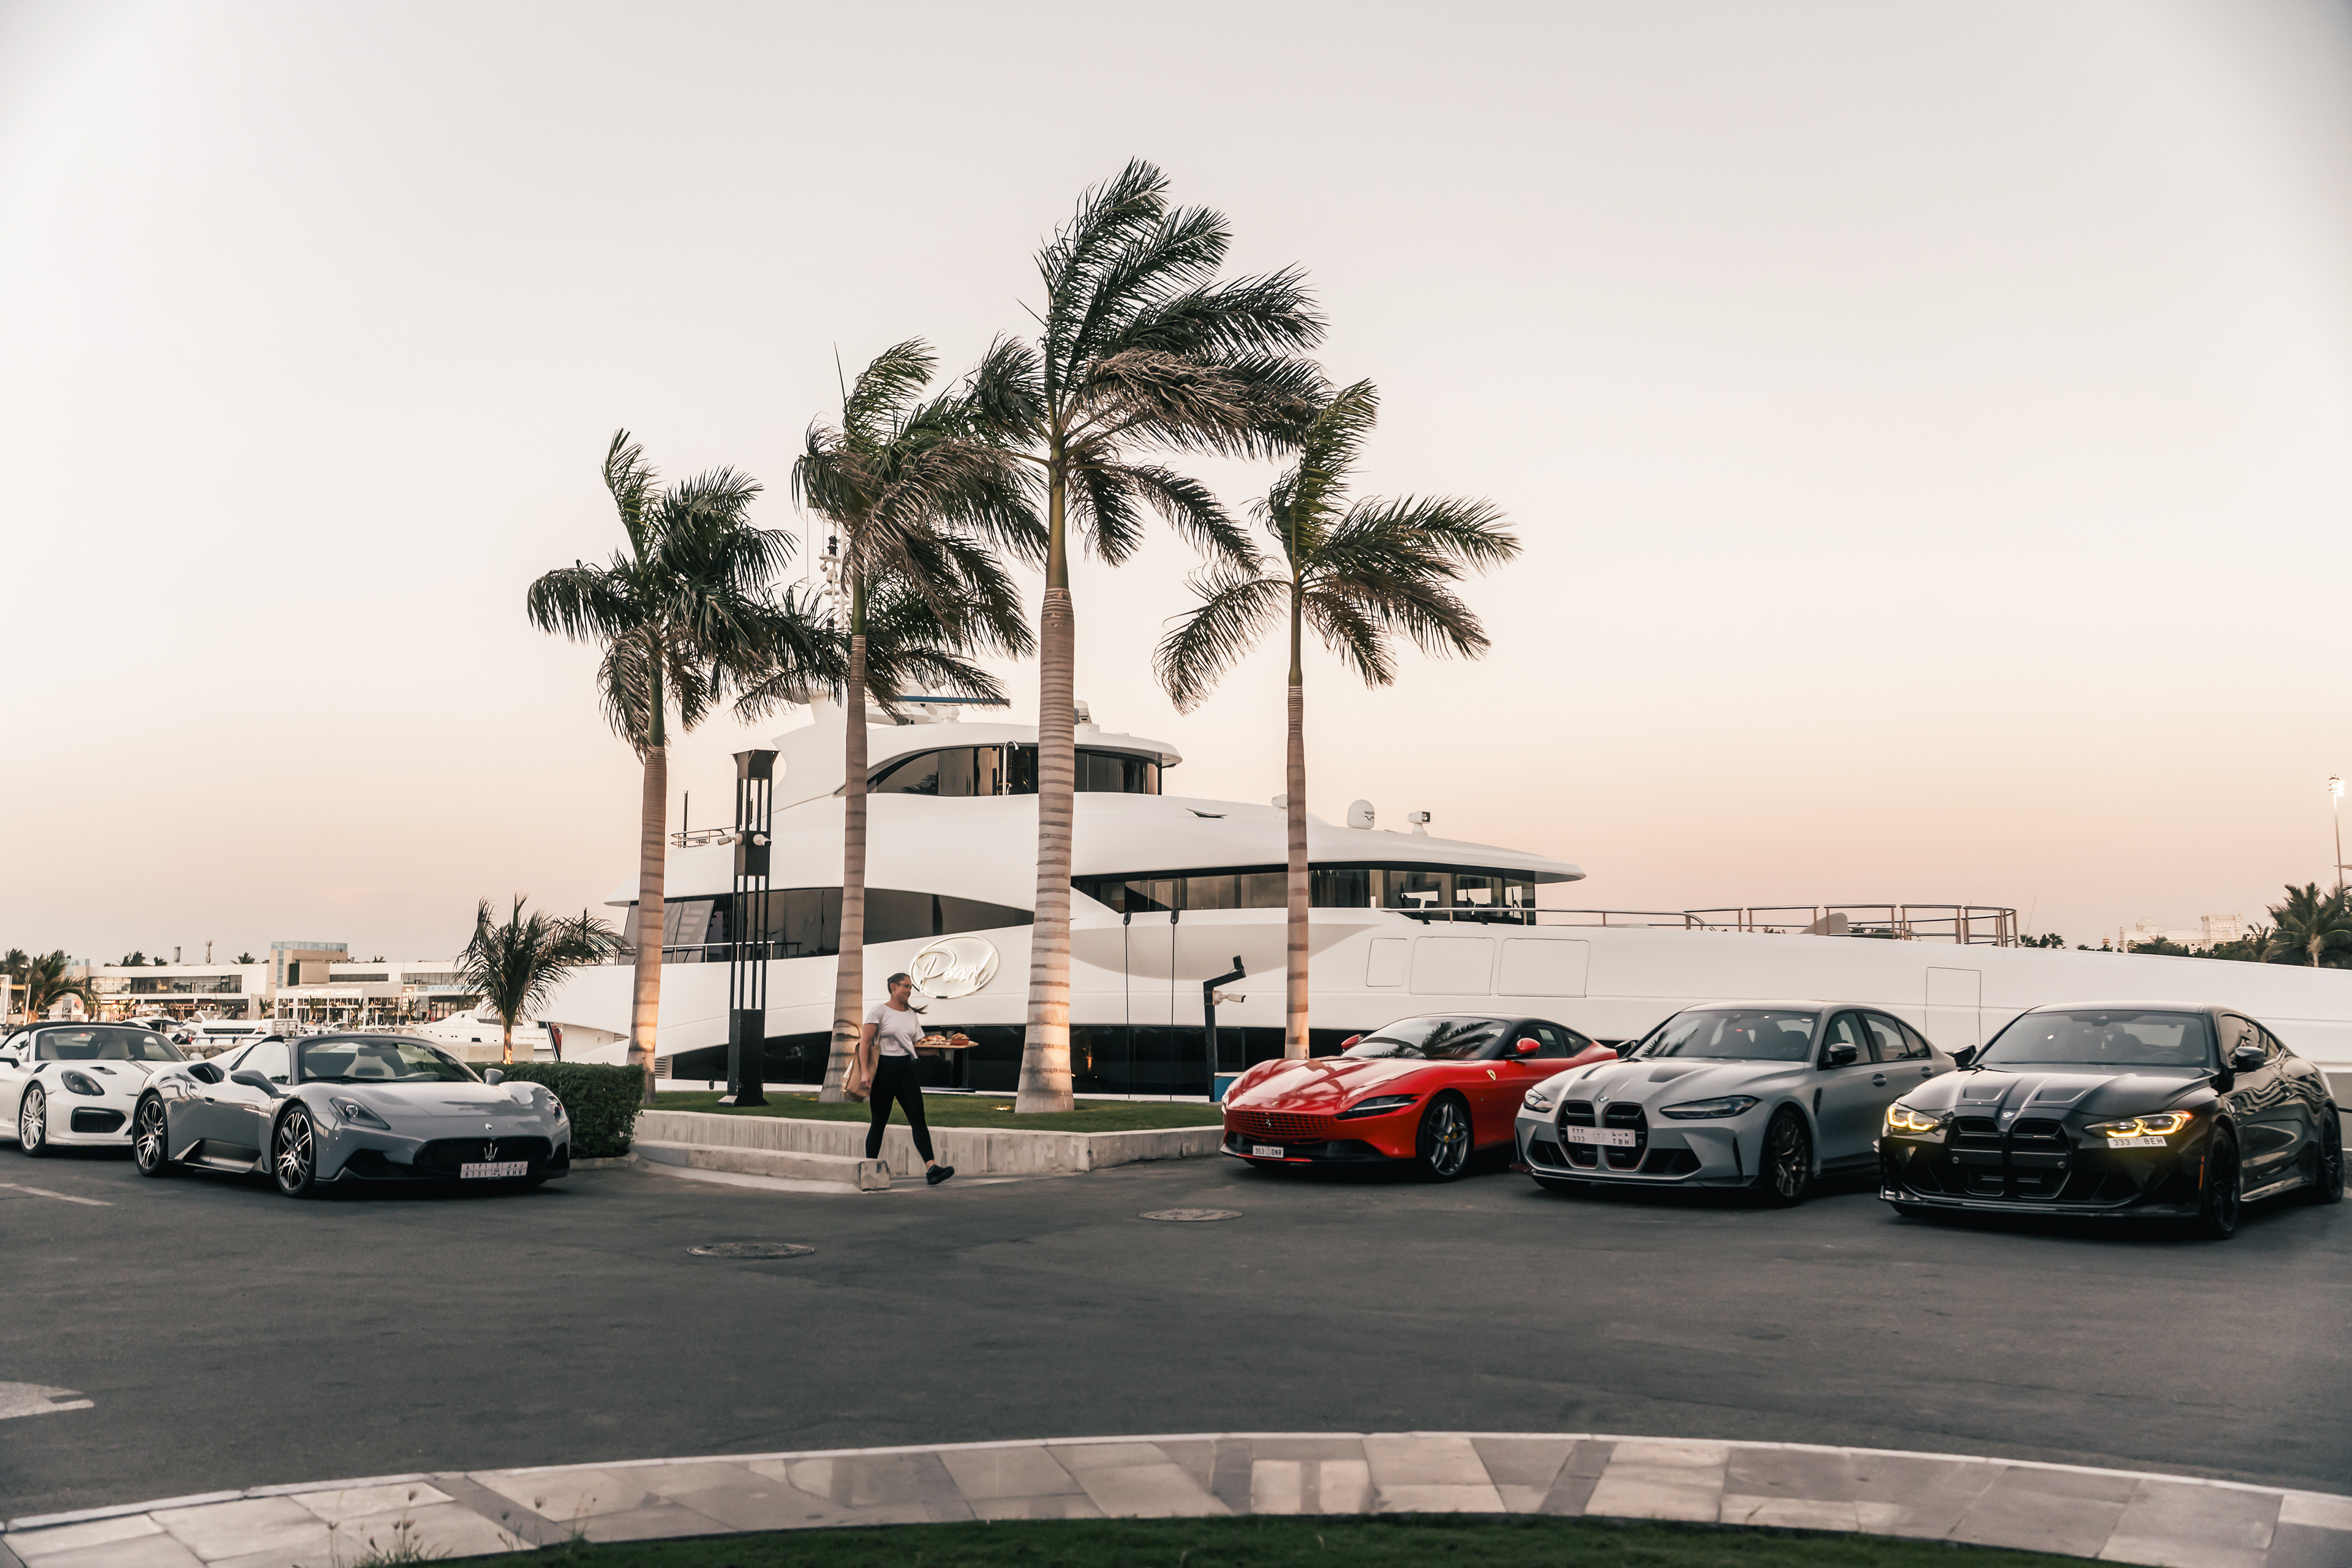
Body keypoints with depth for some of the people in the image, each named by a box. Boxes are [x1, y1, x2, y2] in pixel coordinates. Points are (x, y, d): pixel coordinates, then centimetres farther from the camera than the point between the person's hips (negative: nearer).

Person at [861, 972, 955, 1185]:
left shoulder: (912, 1014, 15)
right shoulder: (880, 1011, -2)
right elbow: (865, 1041, -9)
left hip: (907, 1068, 5)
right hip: (884, 1068, -5)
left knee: (918, 1117, -7)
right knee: (879, 1120, 1)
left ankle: (931, 1168, -17)